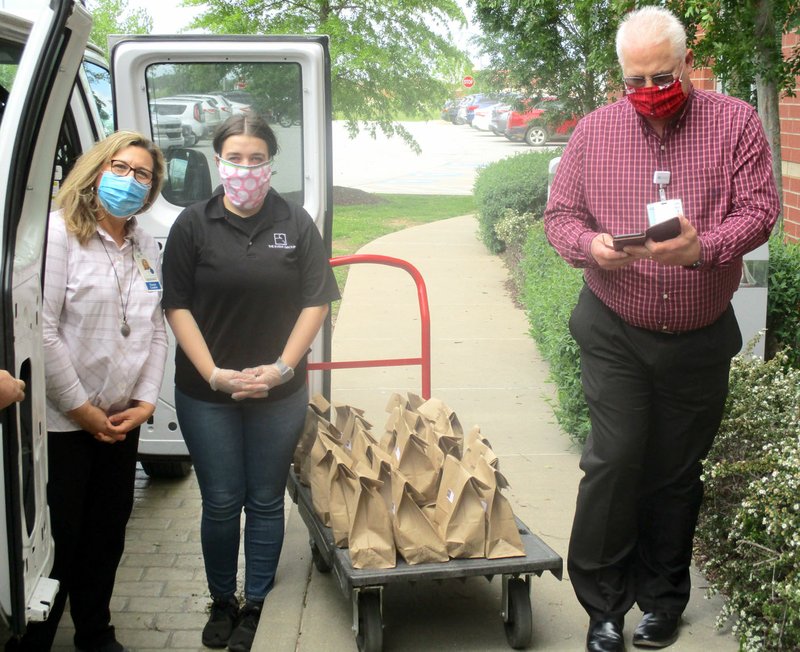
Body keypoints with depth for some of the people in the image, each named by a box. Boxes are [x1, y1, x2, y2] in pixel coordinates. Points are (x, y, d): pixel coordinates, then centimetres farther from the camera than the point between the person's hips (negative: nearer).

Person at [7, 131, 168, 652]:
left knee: (108, 532, 16)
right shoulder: (58, 233, -11)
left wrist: (146, 401, 0)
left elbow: (156, 329, 11)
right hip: (62, 423, -6)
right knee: (57, 540, 2)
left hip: (121, 423, 6)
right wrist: (84, 410, -14)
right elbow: (41, 332, -17)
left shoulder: (147, 247, 10)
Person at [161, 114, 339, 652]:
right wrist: (213, 373, -12)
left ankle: (257, 606, 26)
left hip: (279, 390, 1)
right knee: (221, 503, 8)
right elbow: (178, 306, -3)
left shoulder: (296, 224, 0)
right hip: (207, 392, 0)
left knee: (266, 502, 10)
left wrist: (282, 367, -11)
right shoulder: (193, 225, -2)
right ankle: (222, 602, 28)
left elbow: (316, 302, -1)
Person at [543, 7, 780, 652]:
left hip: (700, 338, 1)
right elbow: (560, 212, 4)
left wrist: (705, 247, -26)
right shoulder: (596, 129, 1)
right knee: (614, 459, -7)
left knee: (677, 471, 10)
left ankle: (663, 599, 27)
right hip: (616, 333, 0)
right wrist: (591, 245, -19)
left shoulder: (735, 123, -2)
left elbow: (760, 207, -7)